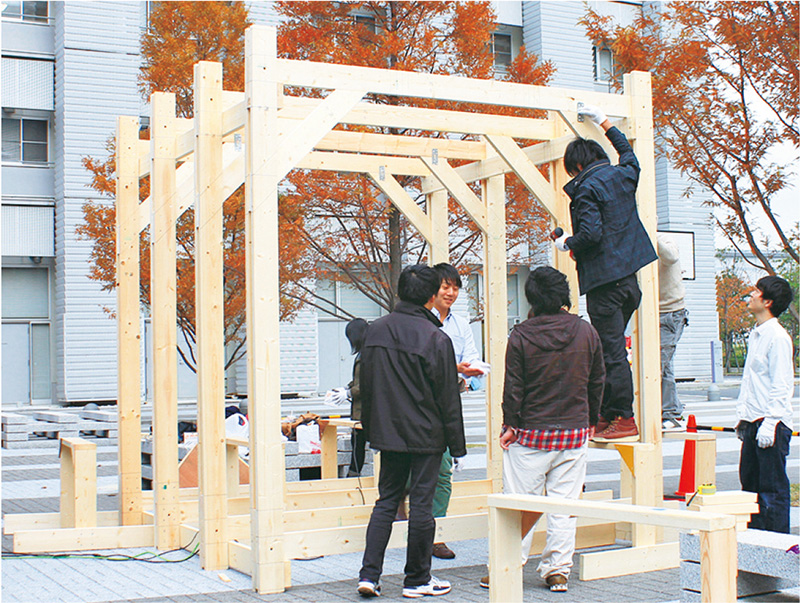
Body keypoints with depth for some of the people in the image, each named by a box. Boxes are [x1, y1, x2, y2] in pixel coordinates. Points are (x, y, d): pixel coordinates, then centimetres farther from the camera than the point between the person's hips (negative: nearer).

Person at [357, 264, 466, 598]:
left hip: (387, 433, 5)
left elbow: (366, 386, 11)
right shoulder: (435, 339, -14)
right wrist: (457, 443, -2)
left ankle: (369, 574, 6)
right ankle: (417, 579, 14)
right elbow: (448, 398, -10)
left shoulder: (375, 331, 4)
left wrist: (372, 429, 21)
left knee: (386, 501, 12)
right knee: (421, 502, 4)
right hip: (426, 436, -5)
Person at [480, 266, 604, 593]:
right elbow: (597, 380, 9)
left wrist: (510, 425, 2)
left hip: (531, 434, -2)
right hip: (575, 433, 3)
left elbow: (513, 387, -8)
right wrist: (590, 420, 19)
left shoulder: (521, 336, -9)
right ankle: (558, 571, 11)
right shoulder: (586, 331, 1)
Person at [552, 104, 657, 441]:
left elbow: (591, 234, -21)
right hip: (629, 277, 8)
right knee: (612, 347, 14)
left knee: (611, 351, -5)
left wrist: (566, 243, -2)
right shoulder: (623, 176, 10)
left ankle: (625, 419, -5)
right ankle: (606, 414, 18)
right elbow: (628, 152, 34)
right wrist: (605, 123, 43)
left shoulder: (587, 189, -12)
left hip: (604, 279, -8)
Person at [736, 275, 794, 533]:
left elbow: (781, 384, -16)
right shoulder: (755, 334, 16)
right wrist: (742, 415, 19)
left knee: (773, 489, -4)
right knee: (749, 482, 14)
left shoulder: (778, 336, -12)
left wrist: (769, 423, -20)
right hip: (753, 423, 9)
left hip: (772, 424, -9)